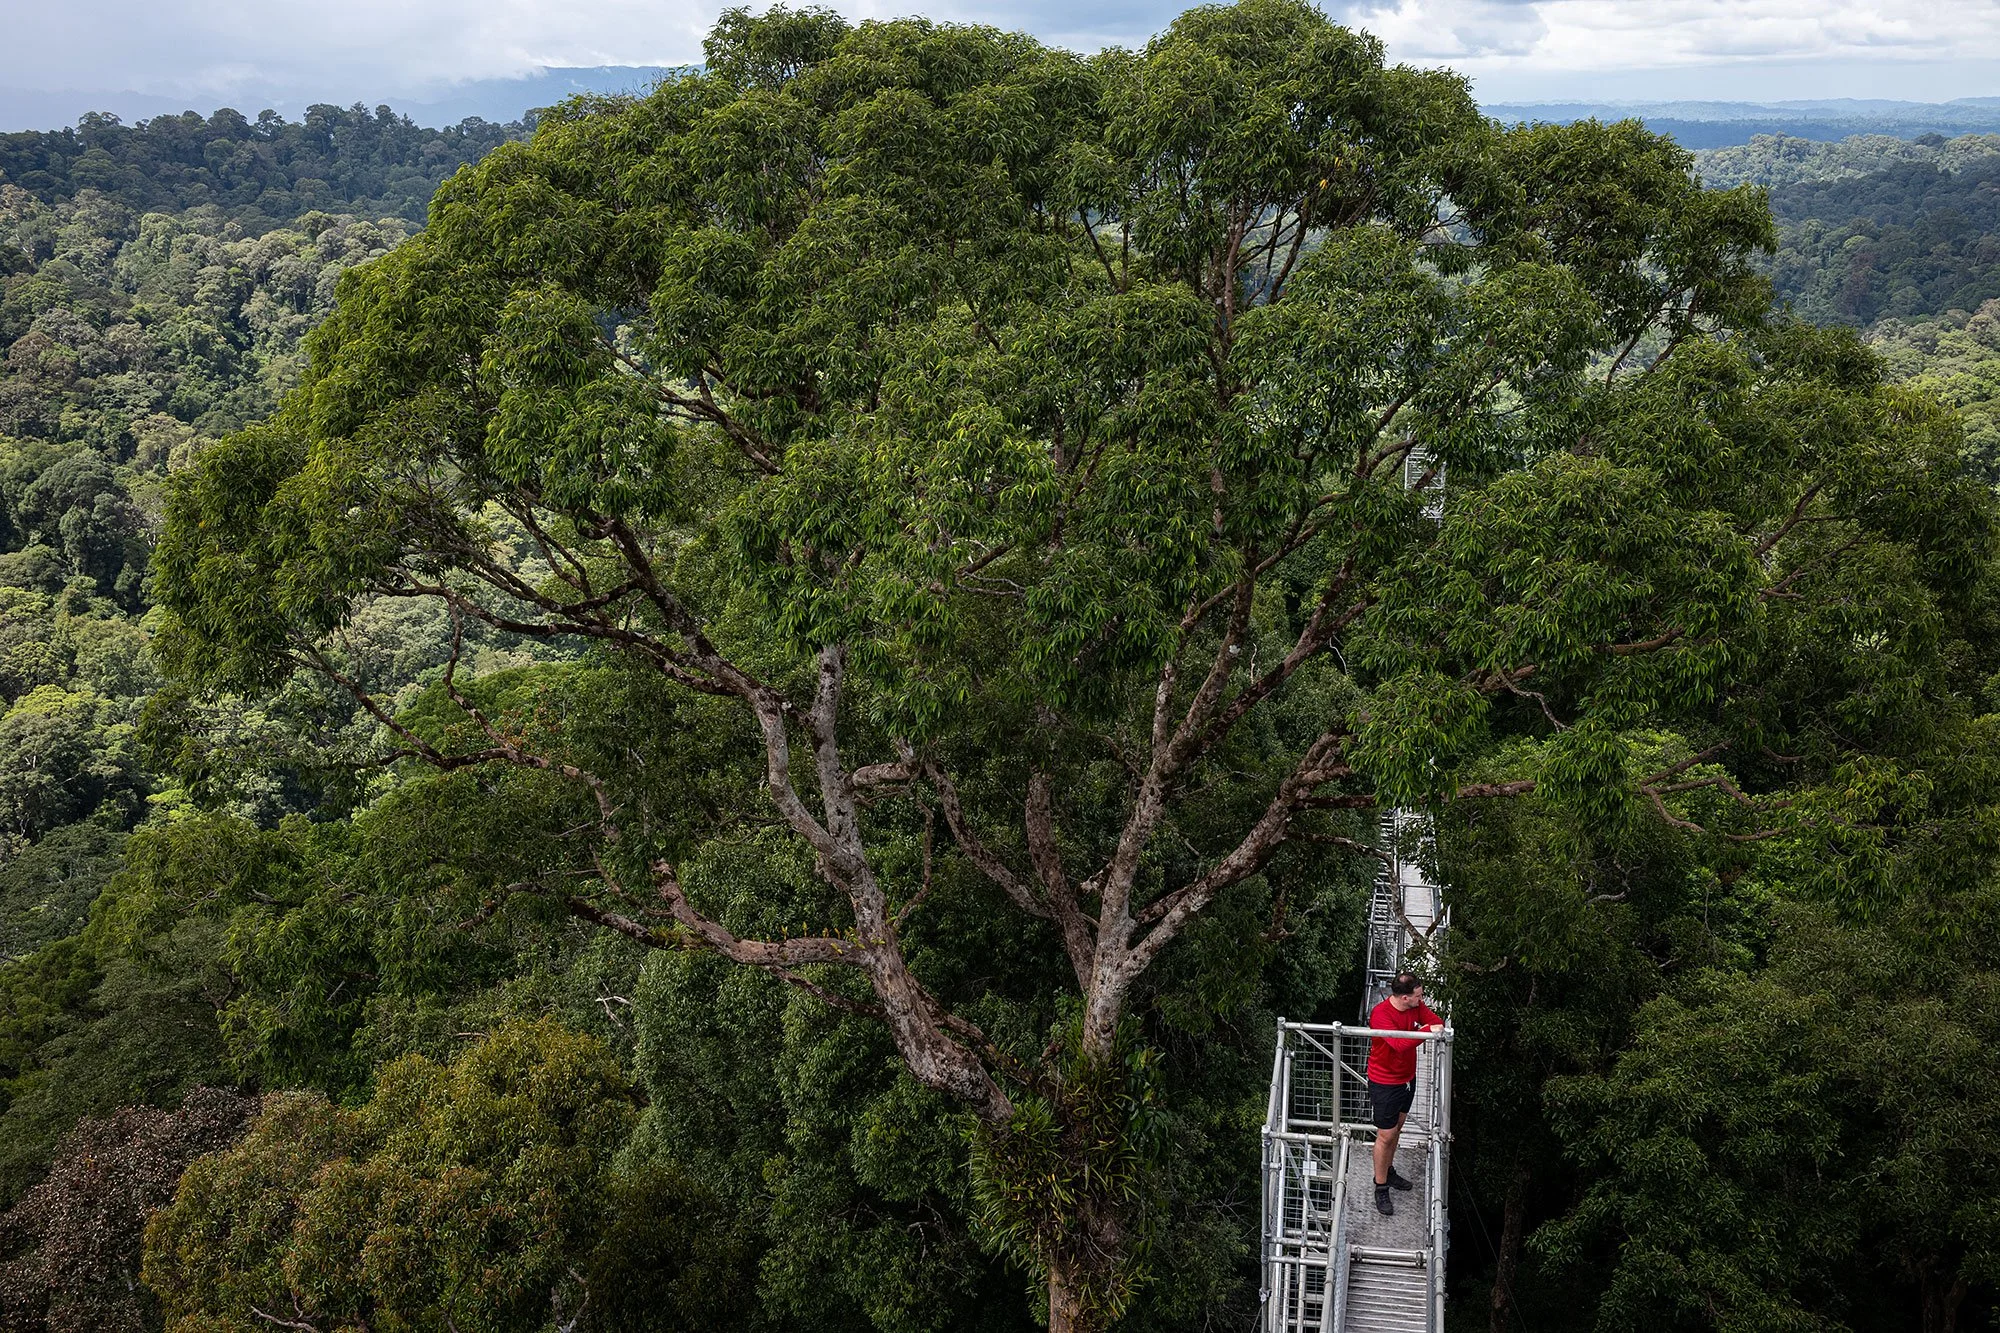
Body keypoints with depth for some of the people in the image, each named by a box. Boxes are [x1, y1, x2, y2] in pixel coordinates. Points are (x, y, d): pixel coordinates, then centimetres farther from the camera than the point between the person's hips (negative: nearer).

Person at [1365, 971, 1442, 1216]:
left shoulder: (1416, 1006, -8)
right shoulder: (1381, 1015, -31)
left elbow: (1436, 1021, -3)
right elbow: (1400, 1044, -41)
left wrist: (1437, 1026, -25)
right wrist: (1427, 1031, -37)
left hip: (1407, 1078, 7)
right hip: (1385, 1083, -7)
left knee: (1396, 1129, 23)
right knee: (1385, 1135, 3)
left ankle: (1388, 1172, 43)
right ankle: (1381, 1189, 17)